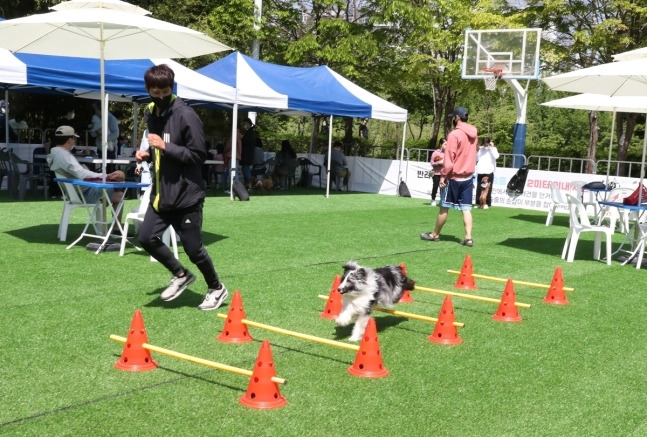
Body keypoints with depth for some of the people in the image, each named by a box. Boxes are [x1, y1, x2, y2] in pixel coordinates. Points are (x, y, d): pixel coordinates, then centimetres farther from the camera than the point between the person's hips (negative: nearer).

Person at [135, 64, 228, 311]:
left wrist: (165, 146, -24)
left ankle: (217, 289, 24)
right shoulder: (151, 114, 10)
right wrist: (148, 153, 3)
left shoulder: (186, 115, -15)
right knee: (147, 238, 1)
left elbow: (198, 155, -17)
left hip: (186, 194, -7)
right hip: (161, 193, 7)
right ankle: (180, 275, 23)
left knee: (193, 249, 0)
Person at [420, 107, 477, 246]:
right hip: (468, 177, 6)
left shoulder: (454, 134, -15)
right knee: (466, 208, 4)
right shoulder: (474, 134, 8)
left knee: (444, 207, 5)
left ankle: (435, 235, 17)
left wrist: (443, 175, -10)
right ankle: (468, 237, -3)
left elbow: (449, 159, -15)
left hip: (454, 177, -6)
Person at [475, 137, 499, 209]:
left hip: (489, 171, -3)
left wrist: (492, 147, -11)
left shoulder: (493, 149, 3)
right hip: (480, 171, 3)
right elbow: (476, 159, 13)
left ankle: (486, 203, -1)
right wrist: (477, 151, -1)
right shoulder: (480, 149, 11)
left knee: (487, 188, -4)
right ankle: (479, 203, 10)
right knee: (479, 188, 4)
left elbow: (496, 156, -16)